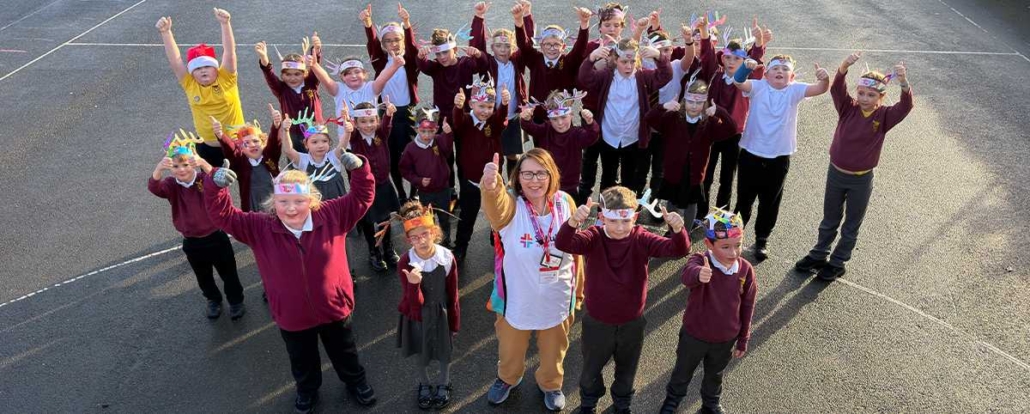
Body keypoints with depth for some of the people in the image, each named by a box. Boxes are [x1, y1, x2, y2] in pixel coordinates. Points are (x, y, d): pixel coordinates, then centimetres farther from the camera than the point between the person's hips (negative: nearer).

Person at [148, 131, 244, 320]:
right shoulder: (171, 185, -9)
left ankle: (236, 301, 37)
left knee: (228, 273, 14)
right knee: (203, 277, 23)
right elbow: (154, 188, -29)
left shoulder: (205, 178, -15)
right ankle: (213, 300, 49)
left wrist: (203, 164, -57)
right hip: (192, 242, 3)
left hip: (216, 237, -3)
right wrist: (159, 168, -51)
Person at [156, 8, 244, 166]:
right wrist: (165, 33, -20)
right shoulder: (190, 84, -3)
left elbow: (229, 51, -18)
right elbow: (175, 60, -9)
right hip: (207, 147, 3)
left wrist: (225, 24, -29)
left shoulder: (226, 78, -9)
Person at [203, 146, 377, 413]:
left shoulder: (332, 215, -17)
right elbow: (222, 216, -16)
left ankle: (356, 382, 57)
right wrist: (216, 185, -35)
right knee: (302, 361, 29)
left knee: (345, 355, 26)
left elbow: (362, 197, -13)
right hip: (292, 316, 1)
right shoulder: (260, 228, -16)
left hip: (334, 309, 0)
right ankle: (307, 390, 60)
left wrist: (359, 168, -31)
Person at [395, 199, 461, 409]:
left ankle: (444, 384, 51)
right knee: (422, 354, 24)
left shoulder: (447, 258, -22)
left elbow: (453, 295, -9)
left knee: (444, 352, 22)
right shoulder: (405, 264, -24)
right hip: (418, 316, 0)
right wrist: (413, 285, -43)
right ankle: (424, 385, 52)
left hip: (441, 314, 1)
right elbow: (414, 303, -22)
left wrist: (455, 322, 0)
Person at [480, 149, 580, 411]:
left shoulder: (565, 203, -13)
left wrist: (576, 291, 7)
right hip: (516, 298, -1)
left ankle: (550, 384, 58)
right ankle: (508, 379, 59)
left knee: (553, 349, 26)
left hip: (556, 298, 2)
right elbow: (496, 206, -49)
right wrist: (490, 186, -73)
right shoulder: (510, 205, -22)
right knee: (510, 348, 26)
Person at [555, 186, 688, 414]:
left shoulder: (641, 239, -16)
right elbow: (562, 244, -39)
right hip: (597, 323, -1)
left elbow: (679, 250, -27)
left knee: (627, 371, 26)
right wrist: (573, 221, -60)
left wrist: (677, 230, -50)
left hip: (632, 323, 1)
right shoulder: (594, 238, -20)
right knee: (591, 369, 24)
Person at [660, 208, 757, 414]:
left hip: (725, 339, 3)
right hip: (694, 335, -2)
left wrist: (743, 340, 5)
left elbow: (747, 306, -3)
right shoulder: (700, 261, -27)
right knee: (683, 371, 24)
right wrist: (698, 274, -77)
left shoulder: (746, 270, -15)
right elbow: (688, 275, -53)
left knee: (715, 375, 28)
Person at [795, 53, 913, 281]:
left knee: (851, 226, 14)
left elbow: (905, 107, -29)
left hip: (861, 179, -1)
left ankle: (838, 263, 30)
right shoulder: (848, 108, -10)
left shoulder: (884, 116, -12)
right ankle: (819, 255, 37)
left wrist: (904, 84, -48)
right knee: (829, 220, 20)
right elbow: (837, 89, -25)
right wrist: (845, 66, -44)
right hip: (836, 173, 1)